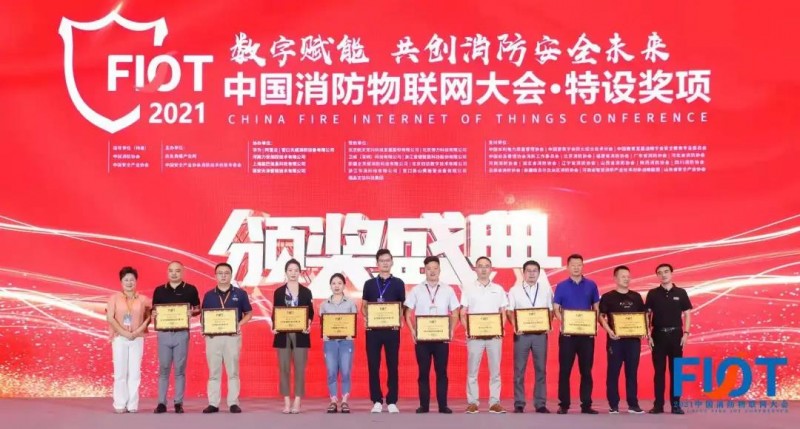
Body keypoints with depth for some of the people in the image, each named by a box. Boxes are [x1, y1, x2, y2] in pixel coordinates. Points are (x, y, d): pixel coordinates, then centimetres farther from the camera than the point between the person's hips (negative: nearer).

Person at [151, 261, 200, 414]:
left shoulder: (190, 289, 3)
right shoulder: (159, 290, 8)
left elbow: (198, 309, 8)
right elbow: (154, 310, 14)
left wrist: (192, 313, -13)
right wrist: (153, 314, -8)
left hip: (182, 333, -2)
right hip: (164, 333, 2)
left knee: (180, 369, 2)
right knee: (163, 369, 4)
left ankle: (178, 403, 7)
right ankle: (161, 403, 7)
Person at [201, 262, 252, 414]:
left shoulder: (240, 293, 4)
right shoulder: (209, 295, 8)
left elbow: (249, 313, 7)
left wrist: (240, 323, -11)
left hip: (233, 336, -1)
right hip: (213, 336, 1)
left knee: (233, 371, 2)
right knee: (213, 371, 4)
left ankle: (233, 403, 6)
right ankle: (213, 404, 8)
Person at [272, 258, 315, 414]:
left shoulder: (306, 292, 5)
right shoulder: (279, 292, 5)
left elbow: (310, 313, 6)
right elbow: (274, 313, 6)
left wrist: (308, 325, -13)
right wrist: (274, 326, -11)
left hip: (300, 335, 0)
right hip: (283, 334, 0)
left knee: (299, 368, -1)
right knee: (284, 368, 2)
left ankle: (297, 402, 5)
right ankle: (286, 402, 9)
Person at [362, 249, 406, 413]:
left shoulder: (398, 283, 6)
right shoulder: (369, 283, 8)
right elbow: (364, 306, 12)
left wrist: (400, 319, -12)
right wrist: (366, 317, -9)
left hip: (392, 329, -1)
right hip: (373, 329, 1)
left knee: (392, 365, 2)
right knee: (373, 365, 2)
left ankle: (392, 402, 8)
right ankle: (377, 401, 9)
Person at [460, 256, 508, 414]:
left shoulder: (498, 289, 9)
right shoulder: (469, 290, 5)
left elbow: (503, 313, 10)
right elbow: (463, 314, 4)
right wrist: (467, 329, -11)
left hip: (495, 335, 1)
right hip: (475, 335, -1)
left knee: (495, 370, 2)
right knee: (472, 370, 0)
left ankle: (495, 402, 7)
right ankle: (472, 402, 6)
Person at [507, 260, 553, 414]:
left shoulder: (546, 290, 8)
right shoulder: (515, 290, 4)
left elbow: (551, 310, 11)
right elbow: (510, 311, 4)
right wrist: (514, 326, -12)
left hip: (540, 333, 1)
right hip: (521, 333, -1)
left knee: (541, 369, 3)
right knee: (519, 370, 0)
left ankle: (540, 404, 10)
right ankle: (519, 404, 5)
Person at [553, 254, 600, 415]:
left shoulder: (591, 285, 7)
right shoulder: (561, 286, 3)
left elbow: (596, 308, 10)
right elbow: (556, 309, 0)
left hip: (587, 333, 1)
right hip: (567, 333, -1)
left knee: (586, 370, 4)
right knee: (565, 369, 0)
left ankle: (586, 404, 10)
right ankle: (563, 404, 5)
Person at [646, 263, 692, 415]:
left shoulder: (681, 293, 3)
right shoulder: (652, 294, 3)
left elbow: (687, 314, 5)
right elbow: (647, 315, 5)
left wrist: (686, 333, -4)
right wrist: (648, 335, -2)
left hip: (676, 335, 0)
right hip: (658, 335, 0)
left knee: (676, 370, 2)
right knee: (659, 371, 3)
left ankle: (676, 404, 7)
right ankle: (658, 404, 6)